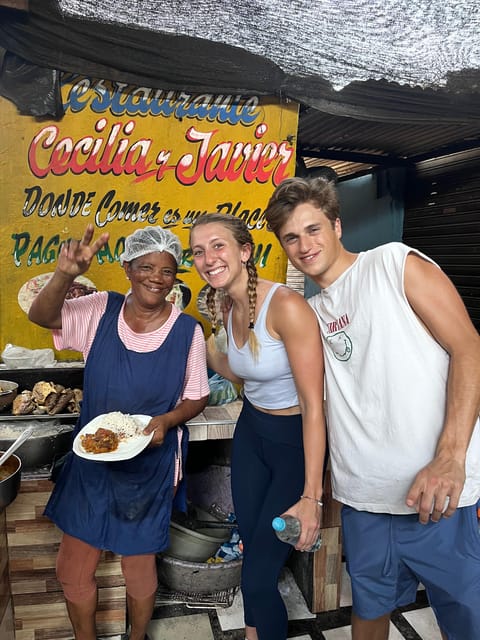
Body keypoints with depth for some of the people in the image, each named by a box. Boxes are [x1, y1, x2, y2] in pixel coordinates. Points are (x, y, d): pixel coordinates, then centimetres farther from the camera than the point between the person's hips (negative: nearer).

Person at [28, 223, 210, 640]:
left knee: (139, 566, 17)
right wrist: (65, 275, -36)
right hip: (91, 461, 2)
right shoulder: (100, 311, -7)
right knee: (72, 567, 16)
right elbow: (41, 316, -19)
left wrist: (167, 420, -22)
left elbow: (197, 398, -3)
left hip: (150, 468, -2)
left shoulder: (187, 330, -11)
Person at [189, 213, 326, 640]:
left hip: (296, 441, -7)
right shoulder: (228, 309, -2)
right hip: (251, 432, 7)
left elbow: (313, 404, -25)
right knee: (249, 543, 20)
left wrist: (311, 497, -25)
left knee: (258, 576, 3)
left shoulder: (286, 305, -27)